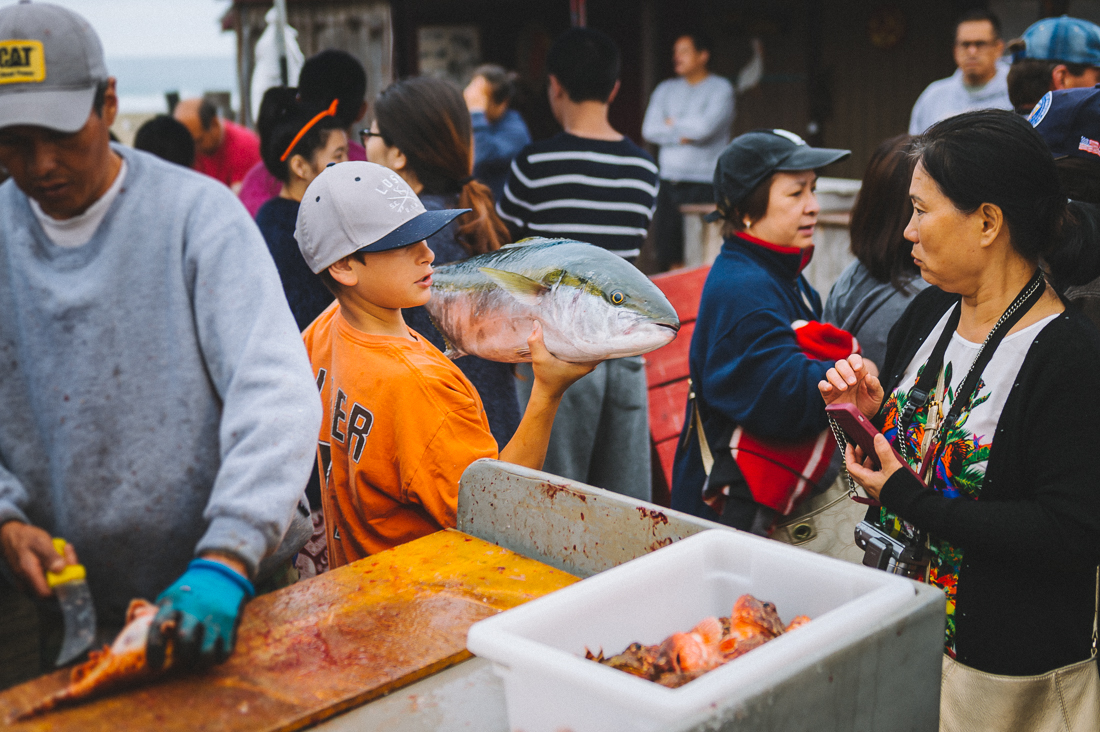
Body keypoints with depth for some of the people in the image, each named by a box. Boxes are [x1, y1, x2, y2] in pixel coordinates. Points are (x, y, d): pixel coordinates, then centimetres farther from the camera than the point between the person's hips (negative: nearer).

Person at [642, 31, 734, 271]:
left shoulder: (721, 88, 1)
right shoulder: (666, 89, 17)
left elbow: (705, 126, -13)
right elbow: (649, 129, 5)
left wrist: (673, 123, 2)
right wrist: (682, 135, -7)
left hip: (703, 184, -5)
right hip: (668, 183, 5)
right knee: (667, 256, 2)